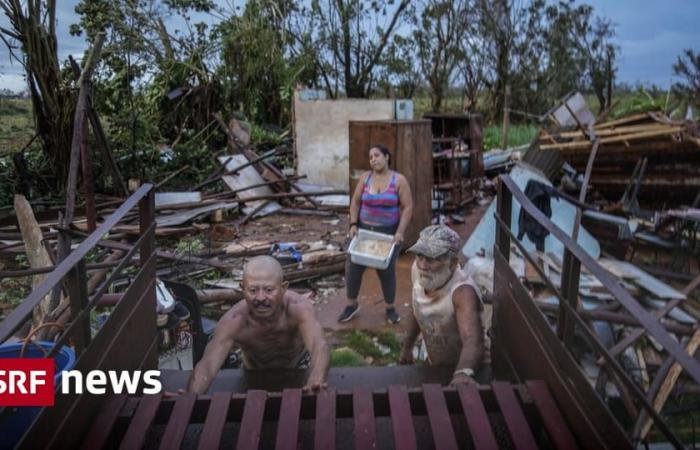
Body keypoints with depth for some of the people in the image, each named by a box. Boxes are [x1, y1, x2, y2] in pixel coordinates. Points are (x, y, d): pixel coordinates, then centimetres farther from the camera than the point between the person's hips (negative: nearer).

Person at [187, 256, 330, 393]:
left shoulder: (298, 308, -38)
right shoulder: (233, 322, -34)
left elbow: (320, 347, -54)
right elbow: (207, 365, -41)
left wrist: (316, 381, -76)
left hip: (298, 370, -2)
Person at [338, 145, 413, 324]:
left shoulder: (399, 180, -7)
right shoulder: (365, 177, 1)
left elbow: (408, 207, -8)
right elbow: (355, 202, 5)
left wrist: (400, 232, -17)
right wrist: (353, 224, -6)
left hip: (389, 232, -3)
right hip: (364, 229, 3)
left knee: (386, 270, 0)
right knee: (353, 267, 0)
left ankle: (390, 308, 20)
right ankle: (352, 304, 20)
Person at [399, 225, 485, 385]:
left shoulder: (462, 292, -36)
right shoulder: (417, 270, -17)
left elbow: (473, 341, -50)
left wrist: (464, 373, -68)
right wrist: (407, 347, 10)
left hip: (458, 373, -6)